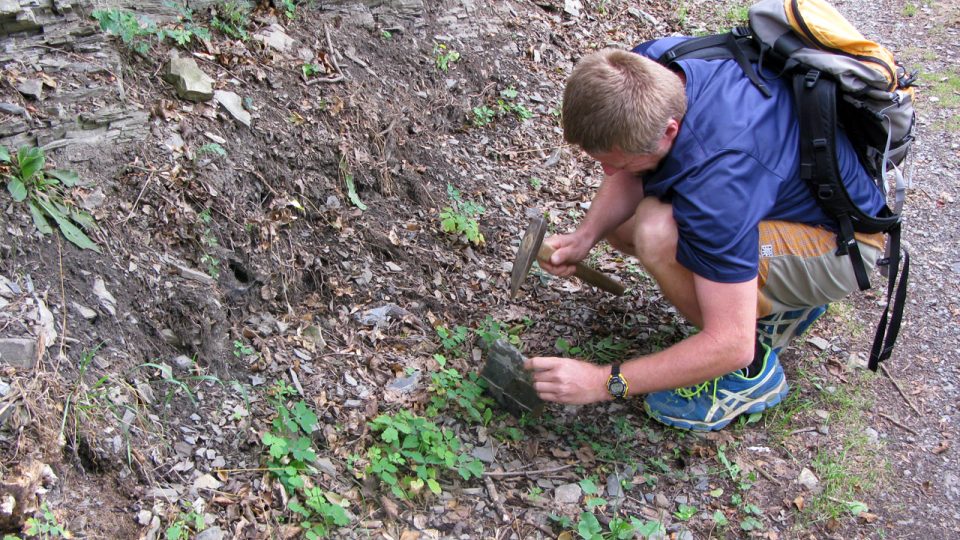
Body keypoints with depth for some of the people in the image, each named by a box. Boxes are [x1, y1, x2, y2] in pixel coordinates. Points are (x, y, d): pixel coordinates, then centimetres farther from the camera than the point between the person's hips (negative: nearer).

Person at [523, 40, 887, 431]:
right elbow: (628, 179, 3)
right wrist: (586, 235, -15)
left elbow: (731, 345, -35)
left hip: (844, 240, -9)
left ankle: (752, 370, -7)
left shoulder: (717, 173, -40)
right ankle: (782, 295, 13)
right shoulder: (643, 68, -18)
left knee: (659, 235, -32)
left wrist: (606, 382, -28)